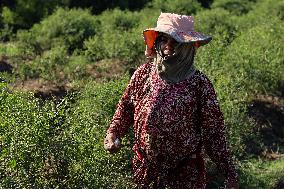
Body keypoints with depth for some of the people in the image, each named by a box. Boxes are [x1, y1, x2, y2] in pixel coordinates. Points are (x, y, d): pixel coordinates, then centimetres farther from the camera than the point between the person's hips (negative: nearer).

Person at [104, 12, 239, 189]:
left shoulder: (200, 83, -13)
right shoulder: (143, 74, -5)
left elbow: (214, 132, -9)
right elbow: (126, 107, 8)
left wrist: (230, 173, -8)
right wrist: (113, 133, -7)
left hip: (186, 172, -2)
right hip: (145, 166, 3)